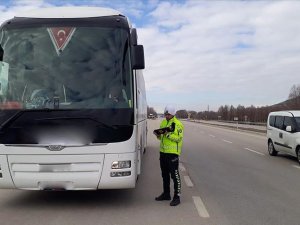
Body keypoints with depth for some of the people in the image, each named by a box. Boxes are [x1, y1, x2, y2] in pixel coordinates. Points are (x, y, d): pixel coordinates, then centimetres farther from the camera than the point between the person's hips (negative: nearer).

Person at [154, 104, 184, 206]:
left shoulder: (178, 124, -8)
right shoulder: (163, 122, 15)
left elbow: (179, 138, -14)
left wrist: (168, 134, -23)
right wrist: (158, 135, -1)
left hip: (173, 153, -8)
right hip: (163, 152, 8)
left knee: (175, 175, -4)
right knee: (165, 174, 16)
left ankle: (177, 197, 3)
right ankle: (166, 194, 29)